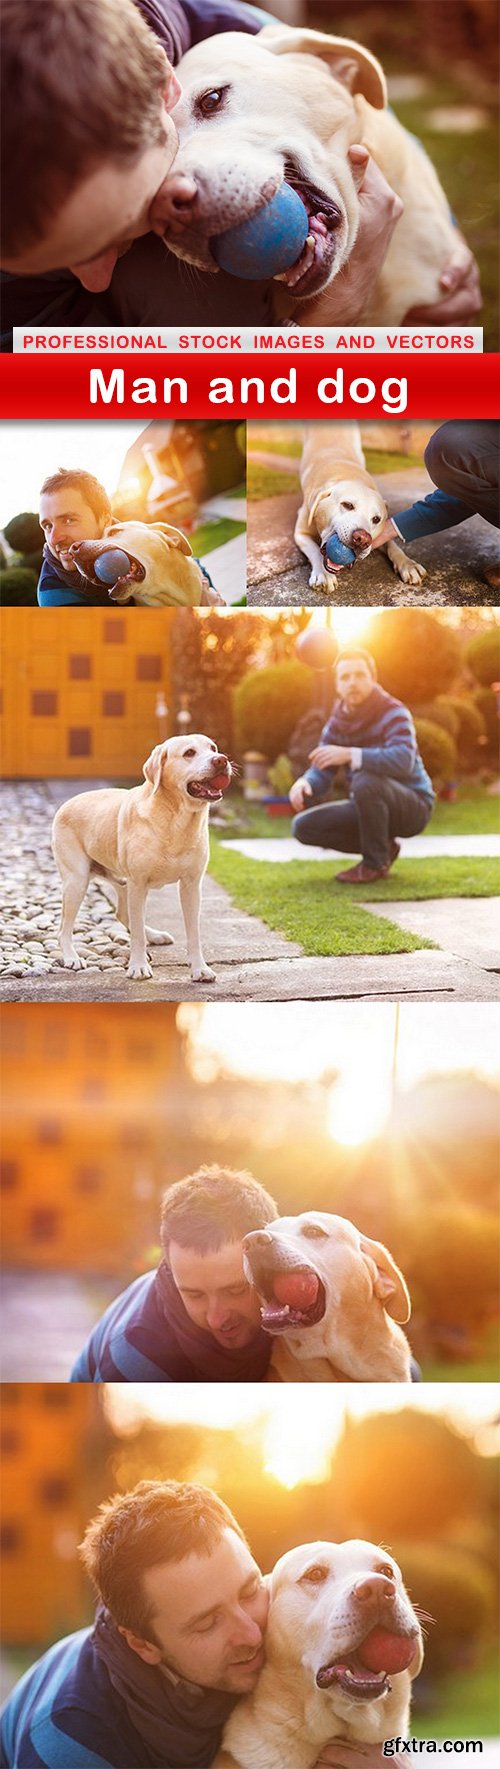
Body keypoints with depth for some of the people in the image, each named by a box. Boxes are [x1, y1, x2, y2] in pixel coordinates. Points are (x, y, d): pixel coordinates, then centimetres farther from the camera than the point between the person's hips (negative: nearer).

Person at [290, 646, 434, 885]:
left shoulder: (393, 713, -18)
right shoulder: (337, 722, 2)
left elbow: (403, 760, -37)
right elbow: (321, 772, 0)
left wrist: (350, 755, -46)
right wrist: (304, 784, -25)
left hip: (412, 806, -7)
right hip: (369, 808, 7)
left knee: (366, 780, -37)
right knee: (303, 827, -8)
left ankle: (376, 862, -17)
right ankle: (383, 848, 4)